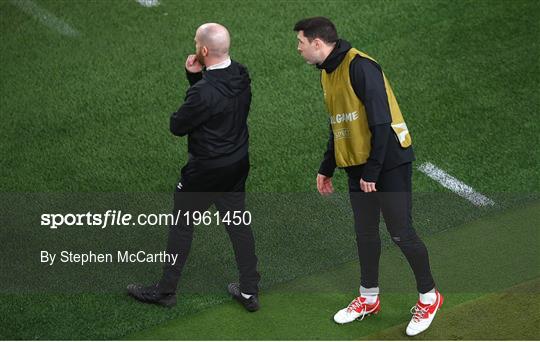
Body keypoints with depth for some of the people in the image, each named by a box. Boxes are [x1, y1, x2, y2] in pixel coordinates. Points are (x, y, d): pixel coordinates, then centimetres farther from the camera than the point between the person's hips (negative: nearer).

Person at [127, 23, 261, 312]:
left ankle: (166, 290, 25)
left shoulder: (204, 93, -31)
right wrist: (195, 75, -7)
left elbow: (177, 126, -18)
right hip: (238, 164, 7)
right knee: (238, 223, 18)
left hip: (205, 172, -7)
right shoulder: (241, 75, -5)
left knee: (181, 225, 10)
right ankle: (249, 291, 26)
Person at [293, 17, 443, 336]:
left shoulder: (360, 66, -18)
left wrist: (372, 172, -21)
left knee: (401, 232, -2)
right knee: (365, 232, 13)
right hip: (358, 166, 8)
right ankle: (369, 298, 27)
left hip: (389, 162, -8)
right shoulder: (328, 73, 11)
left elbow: (381, 121, -22)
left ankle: (429, 297, 14)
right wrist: (327, 169, 21)